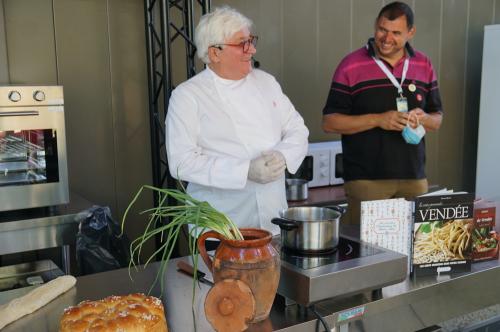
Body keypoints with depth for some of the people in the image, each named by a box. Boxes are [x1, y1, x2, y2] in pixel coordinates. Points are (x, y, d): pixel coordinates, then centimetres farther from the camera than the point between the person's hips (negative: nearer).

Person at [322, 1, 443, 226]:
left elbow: (437, 119, 15)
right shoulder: (351, 66, -4)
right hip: (365, 180, -4)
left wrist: (423, 118, -8)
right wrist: (378, 119, -17)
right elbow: (329, 122, -7)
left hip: (414, 179, 4)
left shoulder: (424, 66, 9)